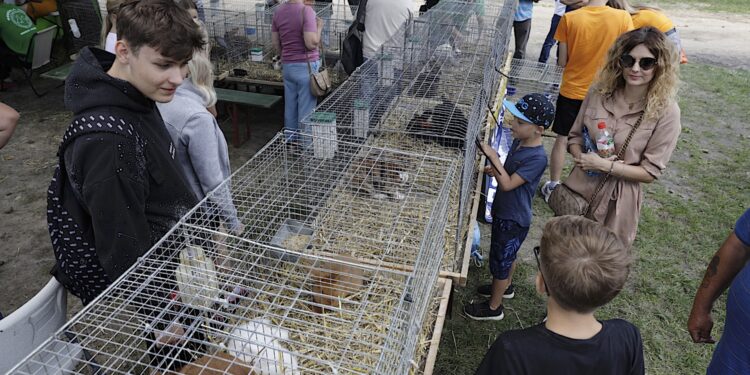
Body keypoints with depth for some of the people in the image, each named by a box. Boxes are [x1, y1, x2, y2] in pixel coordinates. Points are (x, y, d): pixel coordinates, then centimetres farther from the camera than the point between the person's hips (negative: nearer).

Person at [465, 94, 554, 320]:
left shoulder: (537, 158, -29)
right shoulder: (518, 142, -3)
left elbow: (508, 184, -30)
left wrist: (493, 157, -31)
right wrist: (495, 170, -4)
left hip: (514, 220, -8)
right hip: (504, 212, 8)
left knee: (500, 261, 7)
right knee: (507, 255, 28)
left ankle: (493, 308, 25)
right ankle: (504, 286, 51)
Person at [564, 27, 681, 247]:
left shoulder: (665, 112, -13)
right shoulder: (600, 92, -3)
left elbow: (651, 172, -11)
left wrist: (605, 165, -21)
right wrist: (582, 157, -15)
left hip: (617, 201, -3)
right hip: (578, 188, 3)